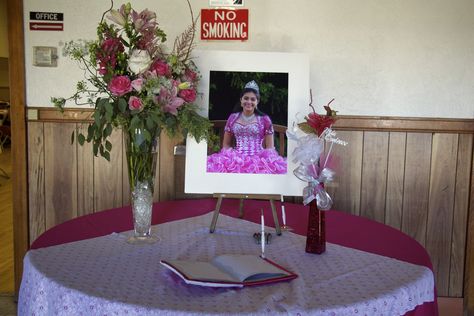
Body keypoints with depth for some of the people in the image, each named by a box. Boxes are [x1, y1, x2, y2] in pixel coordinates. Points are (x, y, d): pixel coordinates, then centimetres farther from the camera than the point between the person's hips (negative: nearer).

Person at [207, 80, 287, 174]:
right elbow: (226, 144, 17)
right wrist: (230, 156, 0)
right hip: (236, 159, 1)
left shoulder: (264, 119, 7)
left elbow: (270, 147, 8)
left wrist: (265, 159, -8)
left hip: (259, 159, -1)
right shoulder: (232, 118, 12)